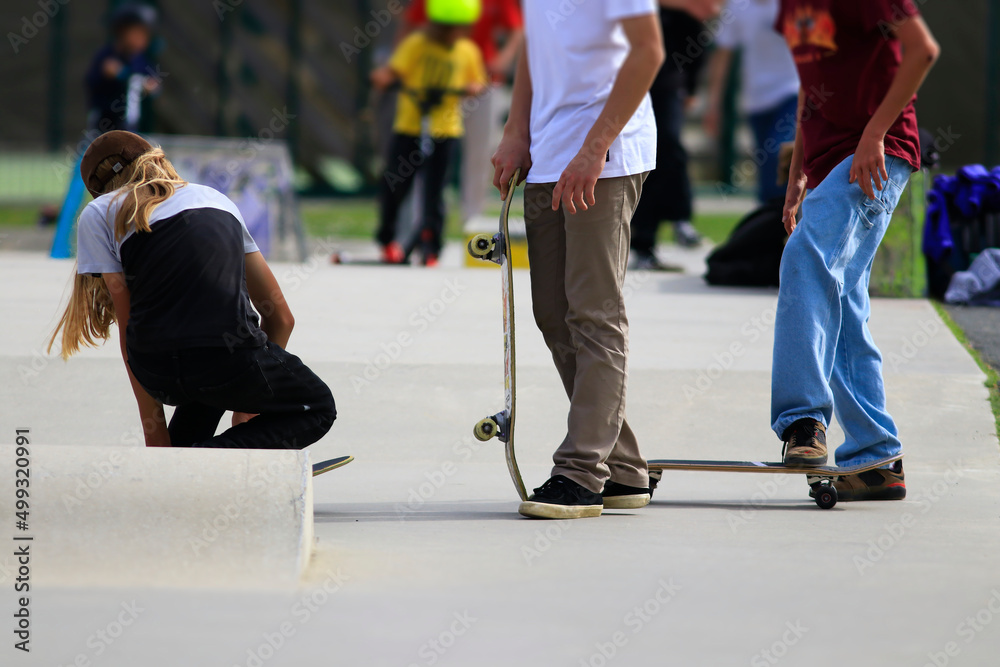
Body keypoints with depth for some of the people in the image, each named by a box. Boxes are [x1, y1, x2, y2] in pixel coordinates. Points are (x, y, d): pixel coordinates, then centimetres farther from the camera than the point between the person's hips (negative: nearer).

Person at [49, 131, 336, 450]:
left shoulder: (96, 214, 16)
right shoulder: (217, 199, 25)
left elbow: (127, 327, 9)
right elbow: (281, 316, 25)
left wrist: (155, 434, 11)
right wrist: (249, 407, 35)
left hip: (157, 373, 3)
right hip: (230, 362, -3)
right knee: (318, 410, 25)